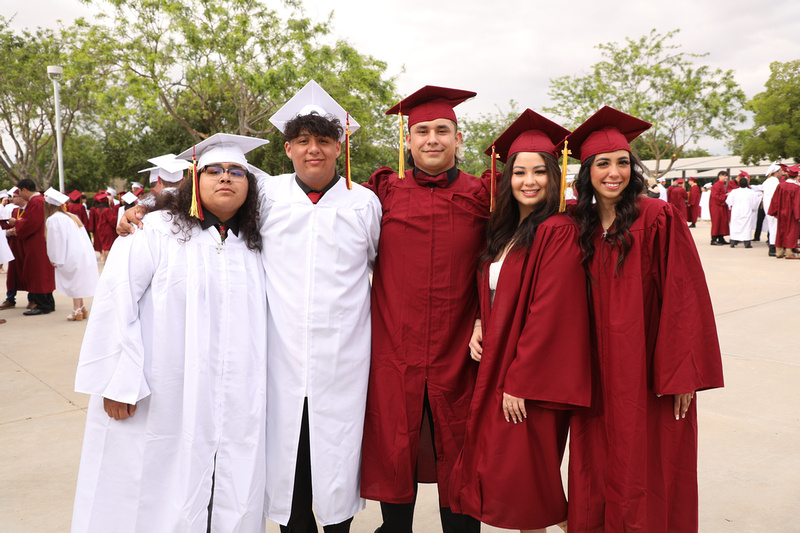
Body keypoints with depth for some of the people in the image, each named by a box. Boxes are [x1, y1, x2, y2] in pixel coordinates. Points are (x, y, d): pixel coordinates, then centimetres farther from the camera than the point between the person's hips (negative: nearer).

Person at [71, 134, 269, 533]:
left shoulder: (253, 246, 12)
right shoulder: (158, 230, -4)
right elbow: (116, 299, -10)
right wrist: (119, 380, -15)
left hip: (235, 407, 4)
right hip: (161, 401, -4)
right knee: (156, 499, 8)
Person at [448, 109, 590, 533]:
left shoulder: (558, 232, -14)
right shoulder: (503, 231, 11)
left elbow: (549, 312, -19)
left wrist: (521, 382, -18)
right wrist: (480, 324, 0)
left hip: (530, 383, -8)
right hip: (496, 368, 8)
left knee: (522, 486, 3)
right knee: (498, 478, 15)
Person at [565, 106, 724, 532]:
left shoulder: (658, 219, -10)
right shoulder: (581, 226, 6)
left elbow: (684, 298, -12)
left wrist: (682, 375, -14)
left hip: (646, 372, -4)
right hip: (597, 374, 4)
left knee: (645, 476, 8)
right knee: (599, 472, 13)